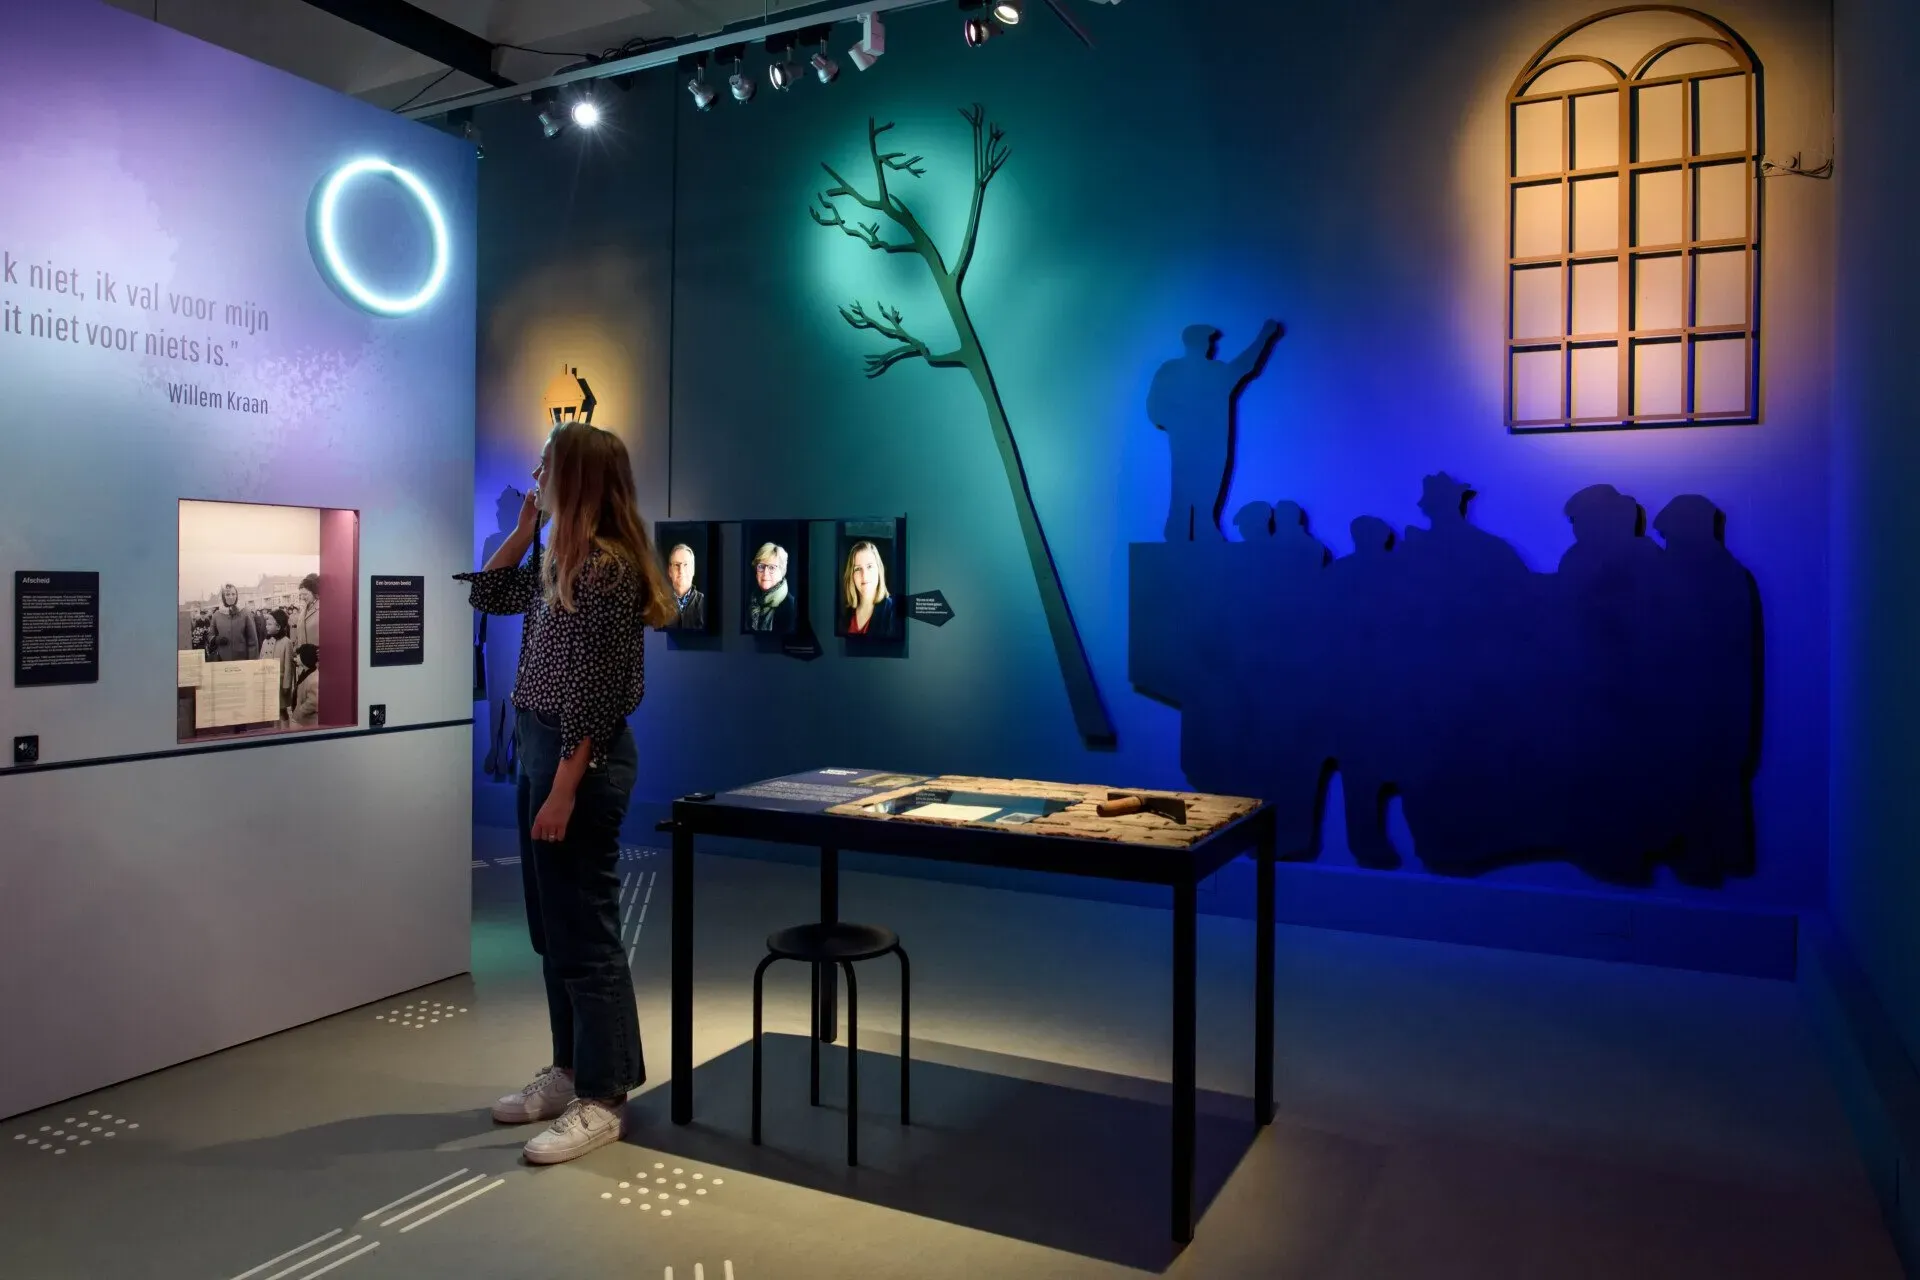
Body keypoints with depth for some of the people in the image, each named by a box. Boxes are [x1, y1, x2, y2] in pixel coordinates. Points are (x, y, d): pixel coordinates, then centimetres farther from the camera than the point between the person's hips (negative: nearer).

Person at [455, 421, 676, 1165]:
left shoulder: (606, 567, -17)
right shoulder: (564, 563, 12)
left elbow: (595, 696, -20)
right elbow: (487, 594, 25)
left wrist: (564, 790, -20)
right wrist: (528, 522, 15)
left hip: (581, 761, -10)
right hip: (542, 752, 10)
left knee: (586, 934, -2)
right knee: (554, 930, 17)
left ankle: (601, 1101, 9)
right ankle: (571, 1070, 30)